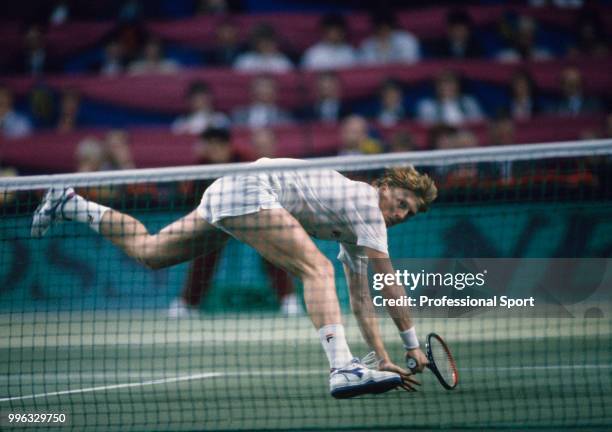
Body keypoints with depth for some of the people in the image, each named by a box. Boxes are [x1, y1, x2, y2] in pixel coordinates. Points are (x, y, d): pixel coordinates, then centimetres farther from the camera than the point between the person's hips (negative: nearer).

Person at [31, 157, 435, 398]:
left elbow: (362, 298, 19)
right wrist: (413, 344, -8)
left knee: (148, 251, 21)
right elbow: (390, 283, -12)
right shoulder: (365, 203, -9)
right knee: (317, 268, -24)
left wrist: (382, 356, 15)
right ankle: (342, 368, -40)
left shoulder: (356, 234, 17)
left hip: (225, 195, 10)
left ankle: (71, 205, 33)